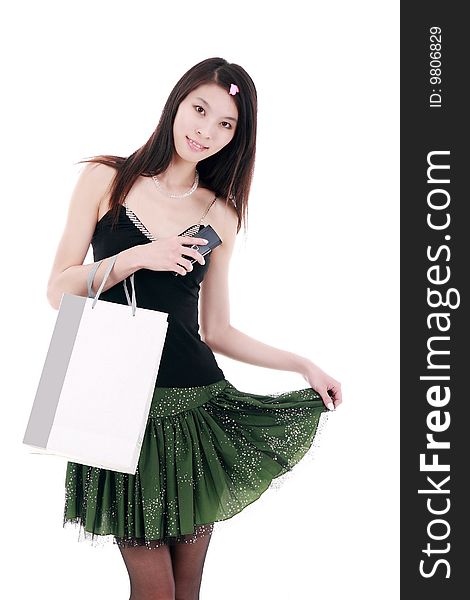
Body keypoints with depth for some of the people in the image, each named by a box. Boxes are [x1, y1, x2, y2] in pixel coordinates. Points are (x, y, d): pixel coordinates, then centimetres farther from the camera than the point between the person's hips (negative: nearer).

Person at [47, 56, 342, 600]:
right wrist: (136, 257, -14)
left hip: (198, 404, 3)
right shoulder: (106, 179, 2)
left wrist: (303, 365, 3)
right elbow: (59, 291, -1)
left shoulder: (220, 214, 8)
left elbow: (216, 329, 10)